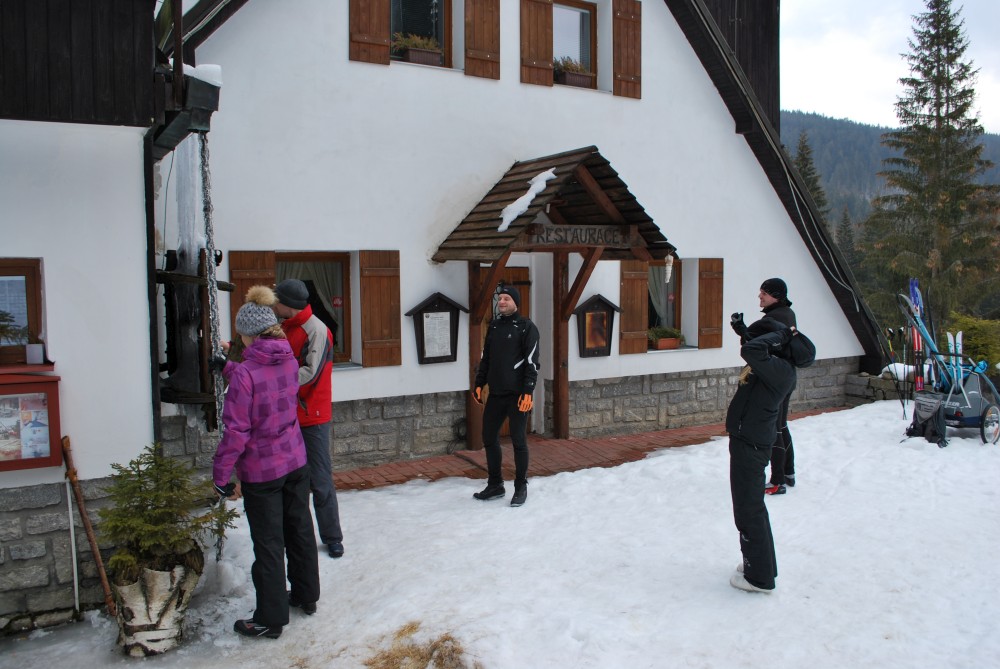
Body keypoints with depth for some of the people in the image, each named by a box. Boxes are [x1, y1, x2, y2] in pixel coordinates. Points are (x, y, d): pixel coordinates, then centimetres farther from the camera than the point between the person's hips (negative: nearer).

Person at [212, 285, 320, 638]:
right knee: (300, 530, 20)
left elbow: (236, 432, -21)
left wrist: (221, 475, -10)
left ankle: (270, 619, 20)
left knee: (268, 543, 6)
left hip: (261, 471, -6)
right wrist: (228, 368, 32)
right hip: (295, 461, 6)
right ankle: (307, 596, 37)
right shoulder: (289, 361, -2)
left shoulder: (244, 374, -22)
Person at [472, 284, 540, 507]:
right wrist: (479, 384, 13)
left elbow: (532, 362, -12)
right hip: (495, 393, 7)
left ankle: (521, 488, 15)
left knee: (518, 440, 1)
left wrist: (528, 392, -18)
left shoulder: (526, 327, -7)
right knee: (489, 438, 10)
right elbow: (485, 358, 19)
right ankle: (495, 486, 24)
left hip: (517, 395, -7)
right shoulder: (494, 326, 13)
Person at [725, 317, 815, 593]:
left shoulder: (780, 369, -23)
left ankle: (759, 577, 12)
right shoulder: (776, 367, 5)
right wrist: (783, 334, 4)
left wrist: (779, 336, -24)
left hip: (751, 444, -10)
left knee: (748, 509, 1)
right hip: (749, 440, 10)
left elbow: (750, 350, -38)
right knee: (752, 505, 21)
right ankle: (759, 563, 36)